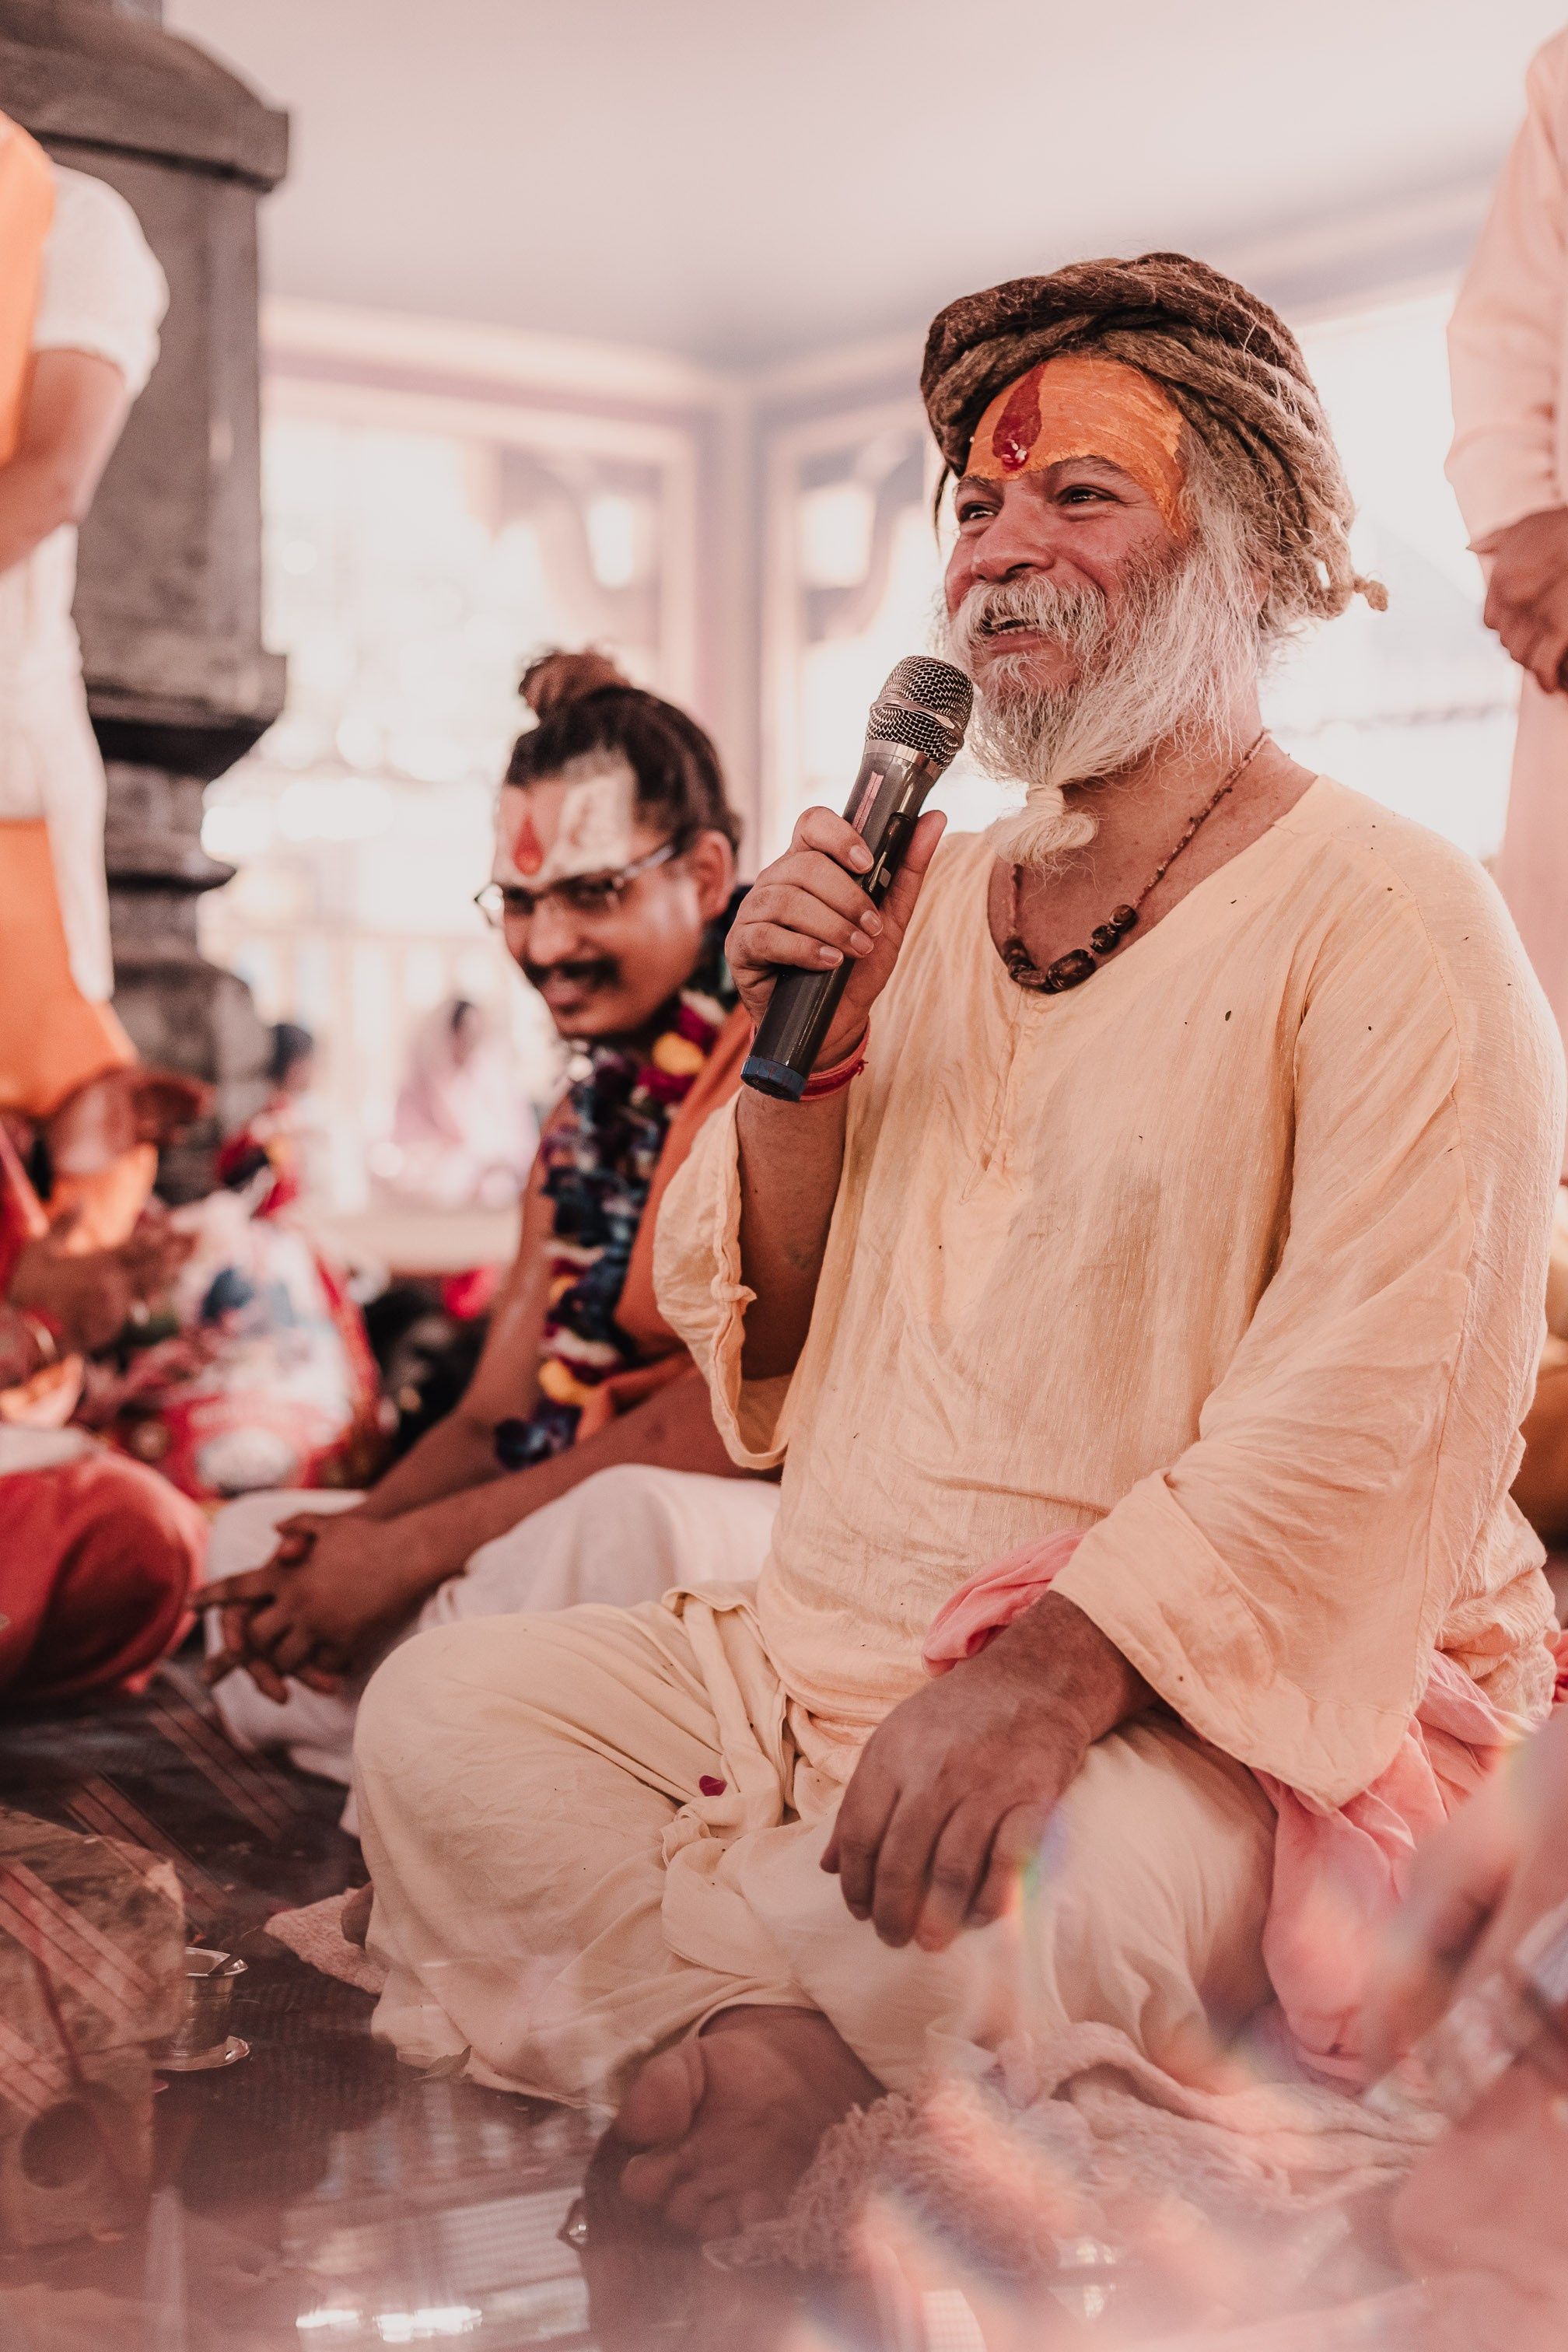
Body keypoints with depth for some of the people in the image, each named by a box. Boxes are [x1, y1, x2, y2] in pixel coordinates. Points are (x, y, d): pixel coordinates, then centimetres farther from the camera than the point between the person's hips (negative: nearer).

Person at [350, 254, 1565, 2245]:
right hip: (832, 1654, 6)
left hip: (1215, 1709, -6)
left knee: (975, 1912, -35)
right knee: (445, 1712, -13)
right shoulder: (928, 903, 14)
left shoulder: (1390, 923, -7)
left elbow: (1388, 1413, -19)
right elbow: (763, 1363, 15)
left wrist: (1054, 1672, -30)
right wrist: (795, 1067, -2)